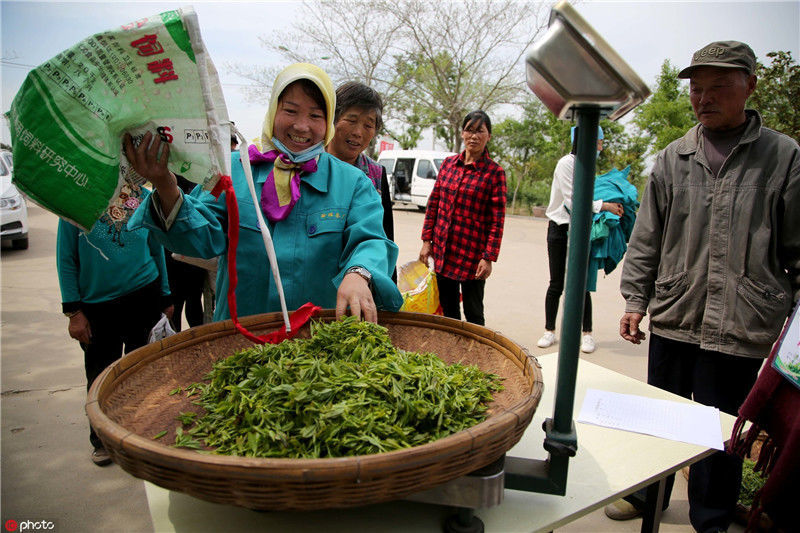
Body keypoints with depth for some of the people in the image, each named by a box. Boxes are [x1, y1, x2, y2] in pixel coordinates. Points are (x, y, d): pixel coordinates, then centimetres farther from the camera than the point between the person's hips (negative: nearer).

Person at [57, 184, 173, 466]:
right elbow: (66, 258, -3)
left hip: (143, 296, 1)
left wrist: (165, 299, 12)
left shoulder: (144, 197, 1)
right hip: (96, 303, -1)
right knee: (100, 376, 11)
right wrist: (73, 311, -6)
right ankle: (102, 440, 33)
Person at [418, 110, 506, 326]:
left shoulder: (495, 172, -6)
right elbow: (433, 203, 11)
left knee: (473, 314, 5)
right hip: (443, 251, 5)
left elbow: (497, 219, -8)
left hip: (472, 253, -4)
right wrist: (427, 240, 7)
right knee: (447, 310, 14)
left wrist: (489, 258, -13)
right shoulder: (448, 163, 7)